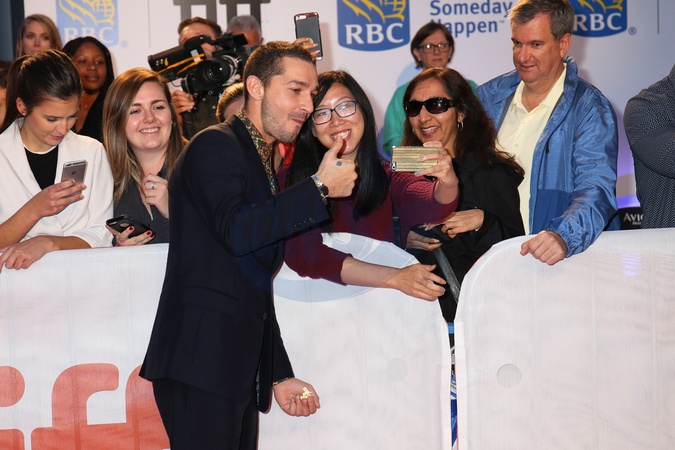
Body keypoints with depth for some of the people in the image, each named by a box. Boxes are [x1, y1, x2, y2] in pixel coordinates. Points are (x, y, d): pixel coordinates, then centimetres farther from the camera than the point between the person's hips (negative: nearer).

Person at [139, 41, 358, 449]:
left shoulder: (264, 165, 23)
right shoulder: (216, 146, -5)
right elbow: (238, 232, -23)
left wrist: (280, 374, 23)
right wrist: (320, 188, -15)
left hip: (240, 368, 9)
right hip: (201, 360, -9)